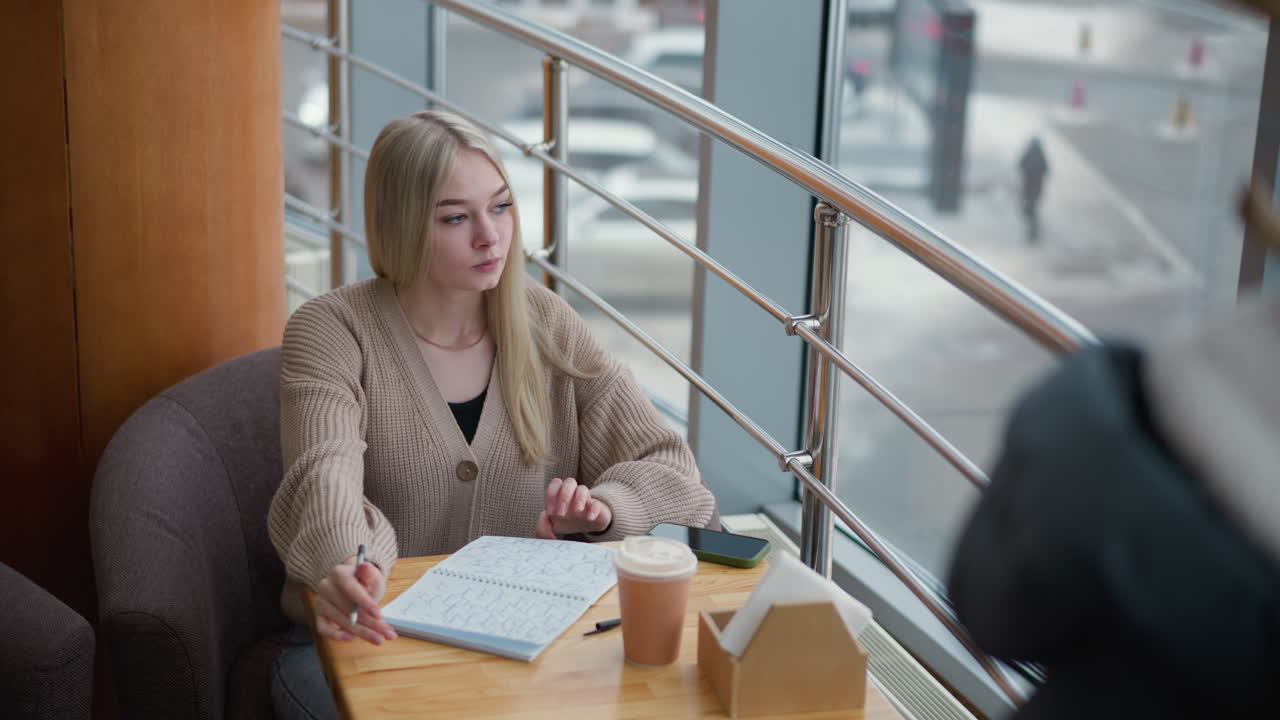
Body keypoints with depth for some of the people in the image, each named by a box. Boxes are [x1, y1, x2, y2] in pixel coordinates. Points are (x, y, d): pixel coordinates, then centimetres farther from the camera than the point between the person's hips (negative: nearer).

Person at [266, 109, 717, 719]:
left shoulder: (546, 325, 3)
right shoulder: (330, 332, -7)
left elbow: (666, 463, 1)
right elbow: (326, 477, -25)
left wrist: (605, 506, -22)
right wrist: (344, 566, -48)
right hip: (371, 634, -2)